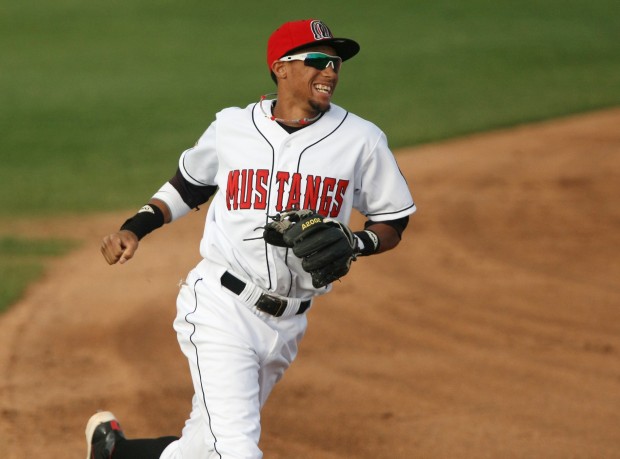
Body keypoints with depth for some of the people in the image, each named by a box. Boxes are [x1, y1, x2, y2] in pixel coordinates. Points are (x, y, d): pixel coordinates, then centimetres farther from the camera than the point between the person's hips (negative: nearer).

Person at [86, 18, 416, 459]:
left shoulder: (361, 139, 0)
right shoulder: (232, 128, 2)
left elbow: (393, 224, 8)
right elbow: (191, 183, 20)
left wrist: (352, 244, -13)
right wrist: (136, 228, 6)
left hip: (288, 324, 3)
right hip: (223, 309, -3)